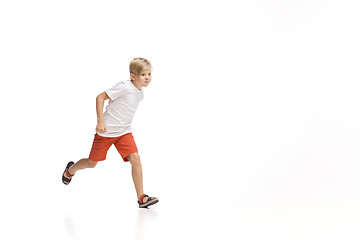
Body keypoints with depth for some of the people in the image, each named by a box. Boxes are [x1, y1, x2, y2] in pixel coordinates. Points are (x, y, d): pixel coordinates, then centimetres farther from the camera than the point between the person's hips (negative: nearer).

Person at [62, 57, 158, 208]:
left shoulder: (140, 94, 4)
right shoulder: (124, 87, -20)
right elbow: (100, 97, -18)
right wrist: (100, 121, -22)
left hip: (124, 132, 6)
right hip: (106, 131, -5)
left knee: (135, 158, -15)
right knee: (92, 163, 9)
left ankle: (141, 198, -13)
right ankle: (70, 169, 43)